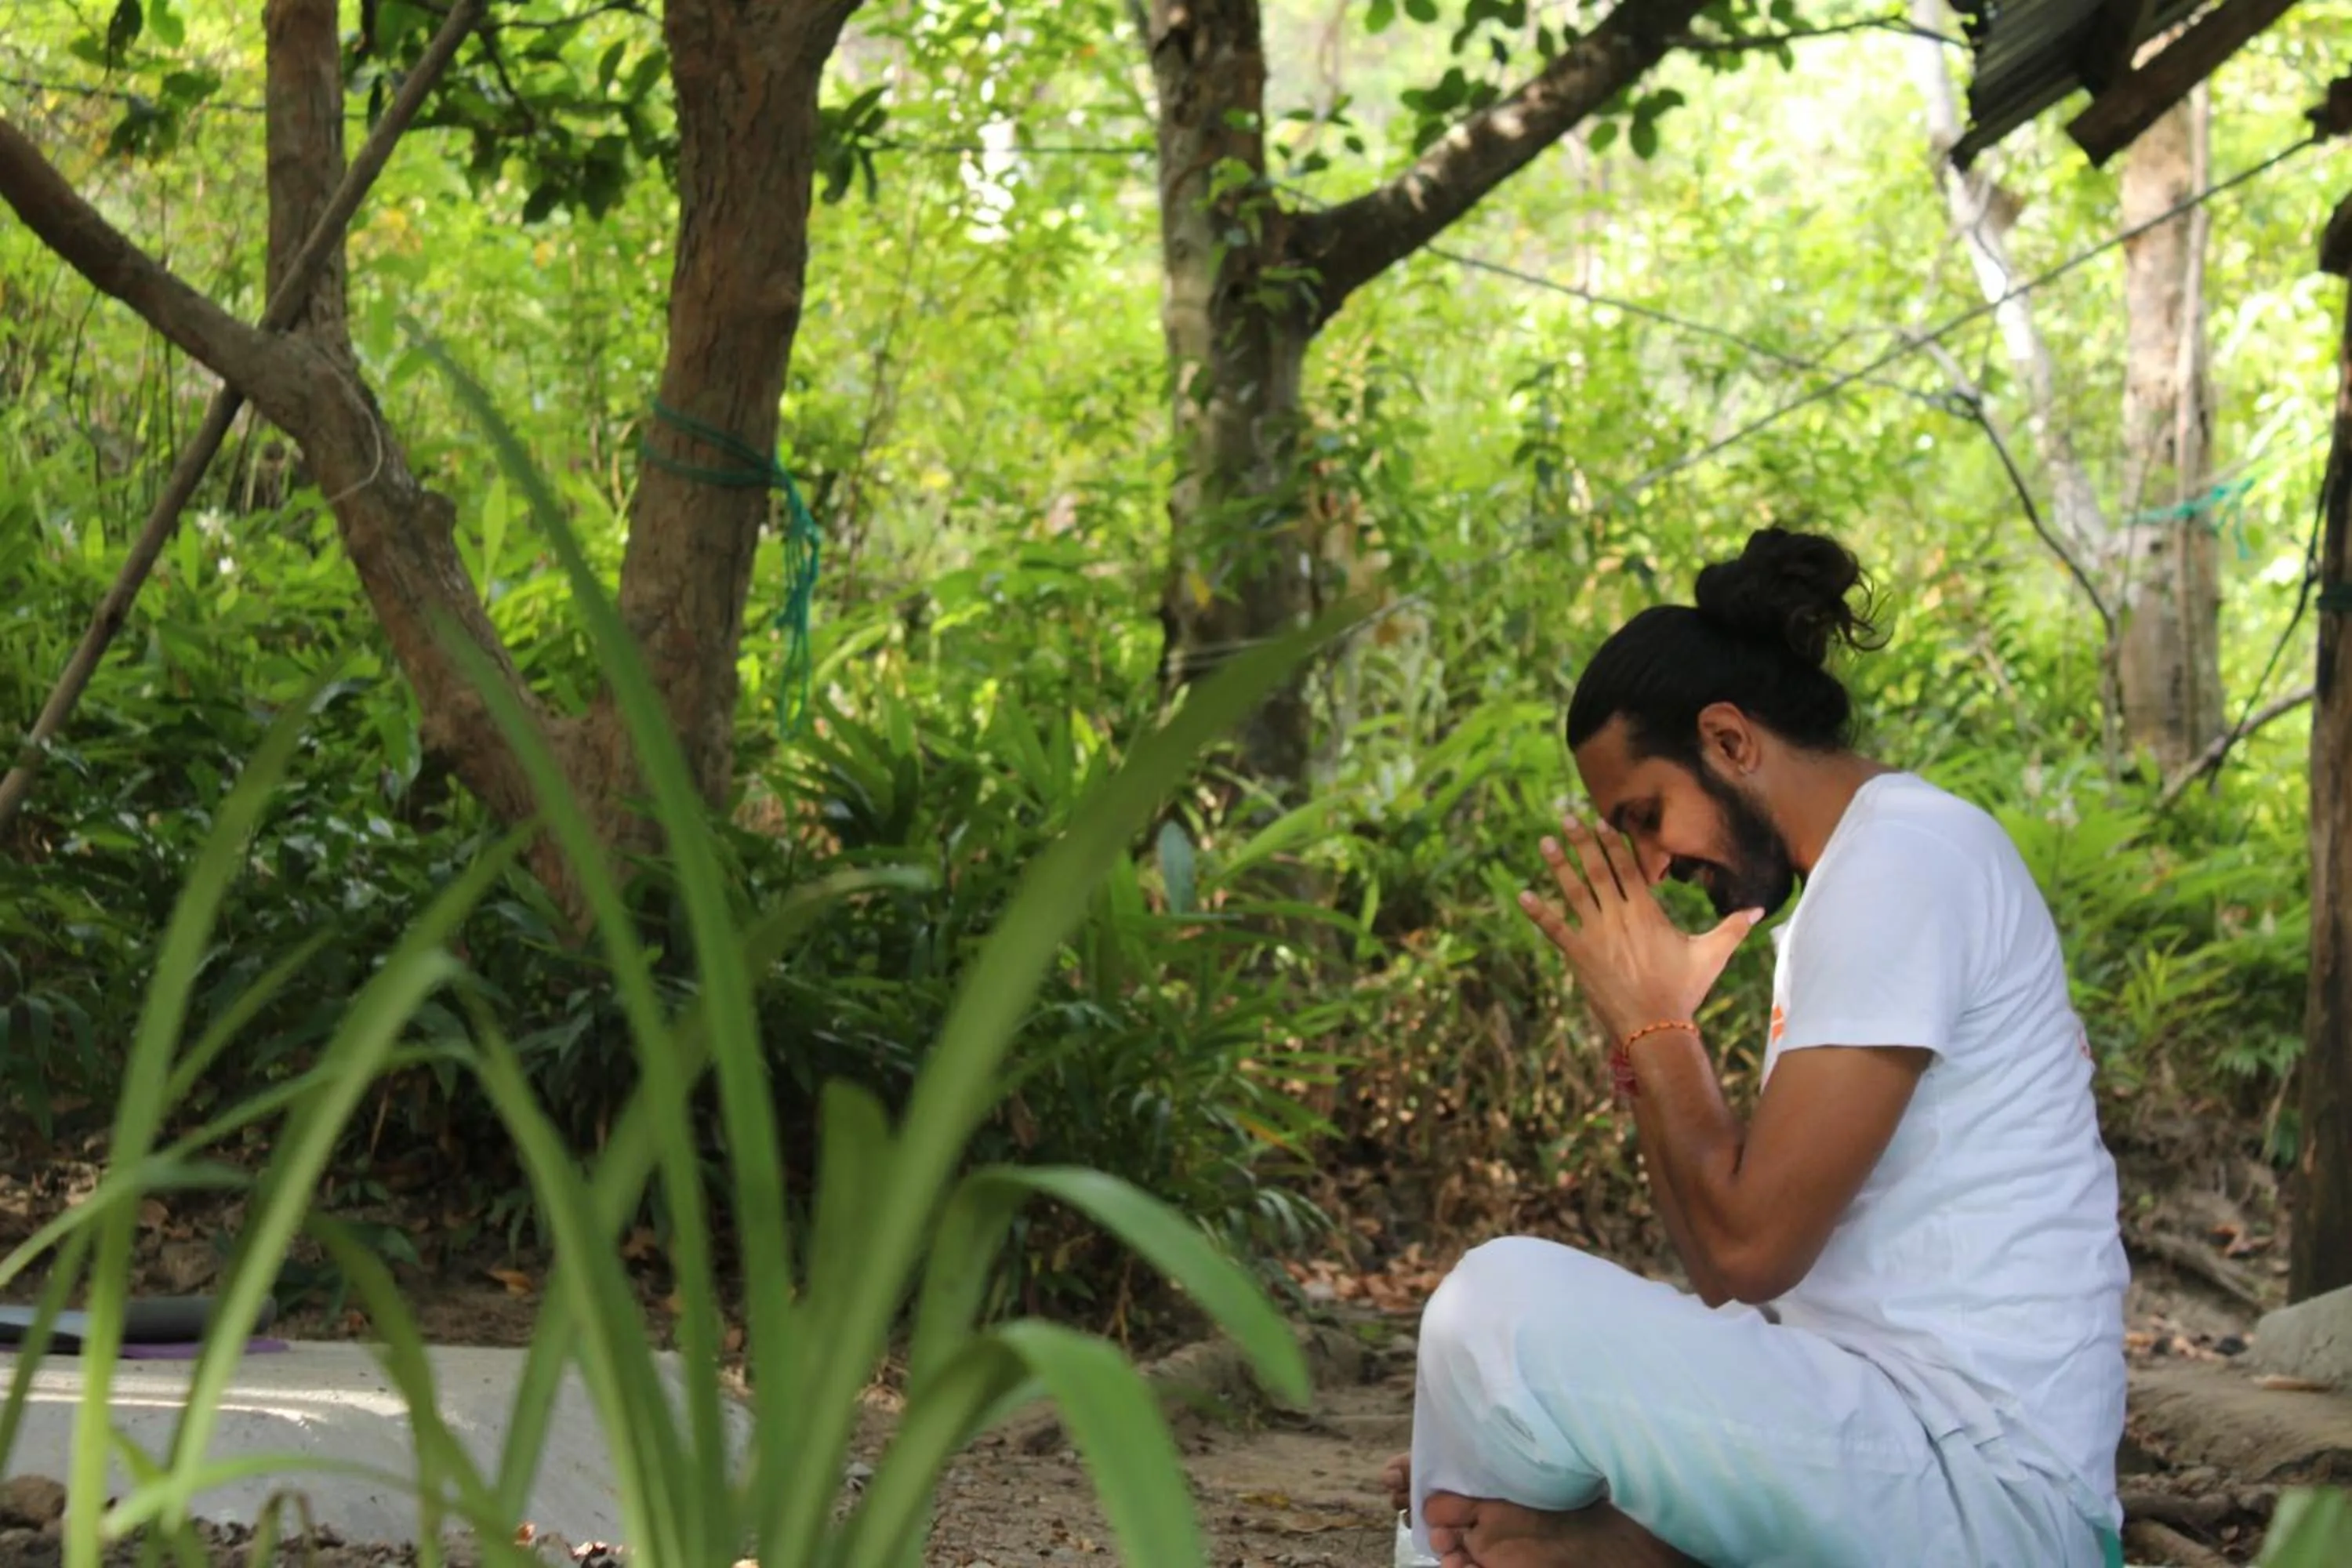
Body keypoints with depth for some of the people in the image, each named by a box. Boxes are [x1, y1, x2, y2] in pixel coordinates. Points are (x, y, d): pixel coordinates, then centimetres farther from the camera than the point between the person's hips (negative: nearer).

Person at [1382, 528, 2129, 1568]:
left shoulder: (1904, 860, -14)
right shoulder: (1837, 890, 18)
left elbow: (1749, 1246, -18)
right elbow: (1748, 1281, 13)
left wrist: (1652, 1023, -6)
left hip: (1981, 1482, -10)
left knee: (1507, 1304, -22)